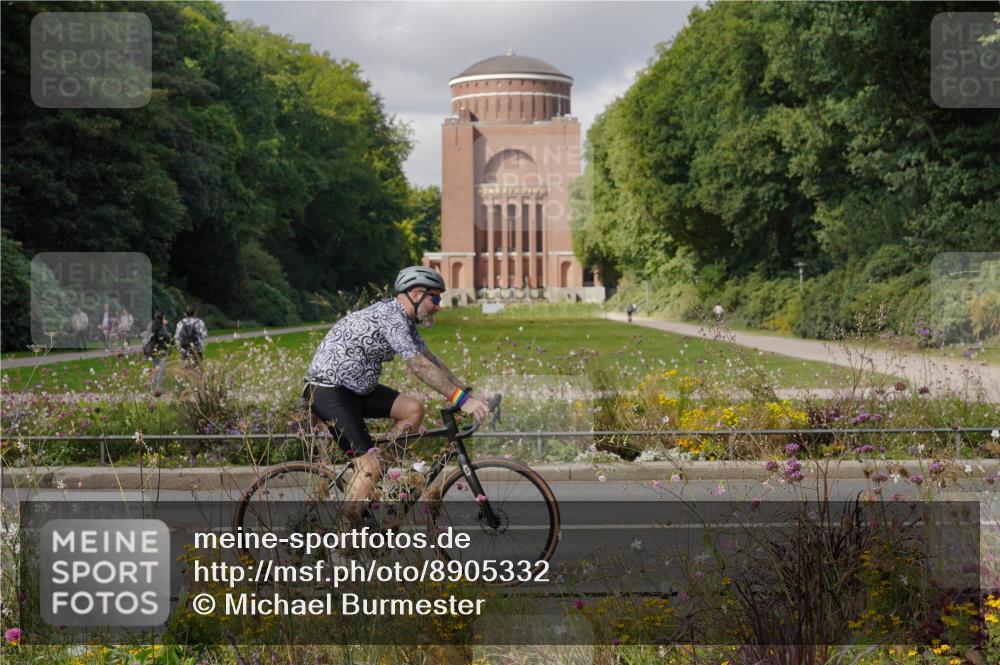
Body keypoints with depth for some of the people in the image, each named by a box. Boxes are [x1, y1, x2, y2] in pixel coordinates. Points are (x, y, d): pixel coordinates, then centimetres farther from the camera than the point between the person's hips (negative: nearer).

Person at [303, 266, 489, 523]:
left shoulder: (404, 321, 10)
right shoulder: (391, 318, -21)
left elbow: (432, 361, 12)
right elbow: (420, 366, -27)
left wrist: (468, 394, 5)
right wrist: (461, 399, -29)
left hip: (355, 387, 10)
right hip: (327, 392, -10)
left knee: (413, 409, 0)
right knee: (369, 468, -14)